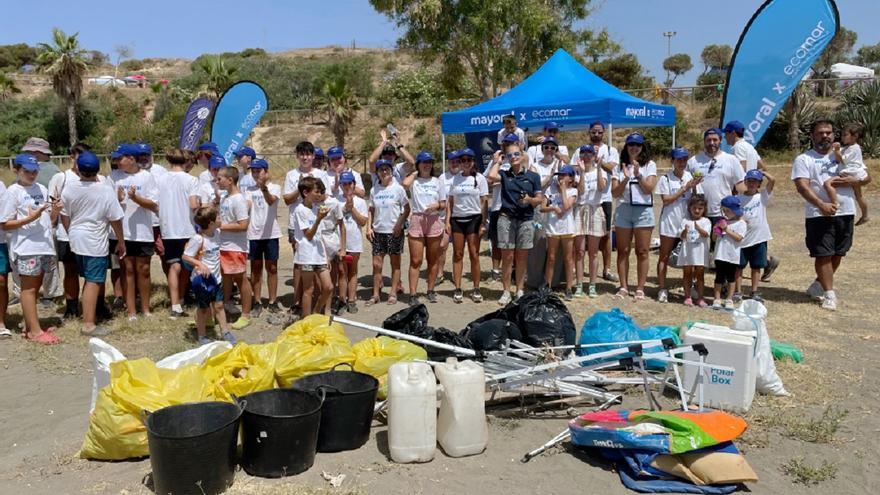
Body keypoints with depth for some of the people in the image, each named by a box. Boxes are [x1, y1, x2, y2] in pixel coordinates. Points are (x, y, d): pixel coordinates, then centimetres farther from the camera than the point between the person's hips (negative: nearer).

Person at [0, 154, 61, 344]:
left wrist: (55, 211, -3)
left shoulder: (42, 189, 13)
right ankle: (35, 331, 3)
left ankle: (30, 328, 22)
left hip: (45, 245, 6)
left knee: (35, 287, 12)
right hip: (26, 247, -6)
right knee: (29, 288, 0)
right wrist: (30, 218, -19)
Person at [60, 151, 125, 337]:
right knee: (94, 282, -2)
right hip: (95, 242, -6)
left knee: (91, 278, 21)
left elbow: (64, 217, 7)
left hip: (76, 240, 6)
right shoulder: (106, 190, -13)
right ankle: (88, 324, -2)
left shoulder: (69, 189, -1)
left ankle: (89, 313, 33)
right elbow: (115, 219, -10)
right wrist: (121, 242, 2)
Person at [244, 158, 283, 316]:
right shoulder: (249, 190, 8)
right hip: (253, 234, 3)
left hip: (271, 233, -3)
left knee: (272, 268, 5)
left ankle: (272, 302, 13)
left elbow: (271, 201, -23)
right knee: (256, 268, 7)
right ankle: (257, 302, 15)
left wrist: (264, 188, -42)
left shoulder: (274, 187, -3)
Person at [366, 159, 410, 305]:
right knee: (376, 264, 3)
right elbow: (371, 210, 11)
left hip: (394, 231, -3)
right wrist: (368, 227, 1)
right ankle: (375, 294, 11)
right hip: (378, 231, 3)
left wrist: (399, 224, -12)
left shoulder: (398, 188, -3)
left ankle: (393, 293, 15)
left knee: (395, 263, 6)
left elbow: (407, 208, -2)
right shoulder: (374, 190, 6)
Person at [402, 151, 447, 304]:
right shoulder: (413, 180, 3)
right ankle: (413, 294, -2)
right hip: (417, 220, -2)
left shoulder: (437, 182, 10)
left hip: (434, 221, 2)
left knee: (433, 259, 8)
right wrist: (415, 173, -3)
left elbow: (444, 204, 10)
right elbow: (405, 184, -22)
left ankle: (430, 290, 20)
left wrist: (436, 205, -13)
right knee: (415, 260, -4)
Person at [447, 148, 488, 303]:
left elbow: (484, 202, -1)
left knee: (474, 255, -2)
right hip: (457, 219, 3)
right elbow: (450, 201, 10)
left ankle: (476, 289, 6)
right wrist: (447, 221, 1)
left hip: (474, 219, -3)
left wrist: (483, 223, -8)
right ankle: (458, 289, 7)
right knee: (458, 254, 3)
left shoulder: (480, 178, 1)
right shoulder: (455, 178, 9)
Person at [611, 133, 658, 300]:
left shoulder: (649, 165, 5)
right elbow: (615, 192, 1)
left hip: (643, 210, -2)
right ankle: (624, 287, 12)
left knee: (642, 252, 1)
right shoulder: (619, 166, 9)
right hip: (623, 210, 2)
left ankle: (640, 289, 6)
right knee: (623, 251, 4)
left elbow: (649, 189, -5)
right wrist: (626, 178, -13)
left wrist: (638, 174, -14)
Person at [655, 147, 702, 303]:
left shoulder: (692, 177, 6)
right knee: (664, 257, 3)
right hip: (669, 222, -2)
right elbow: (666, 200, -10)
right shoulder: (666, 178, -2)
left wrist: (694, 188, -12)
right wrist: (685, 188, -13)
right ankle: (662, 289, 9)